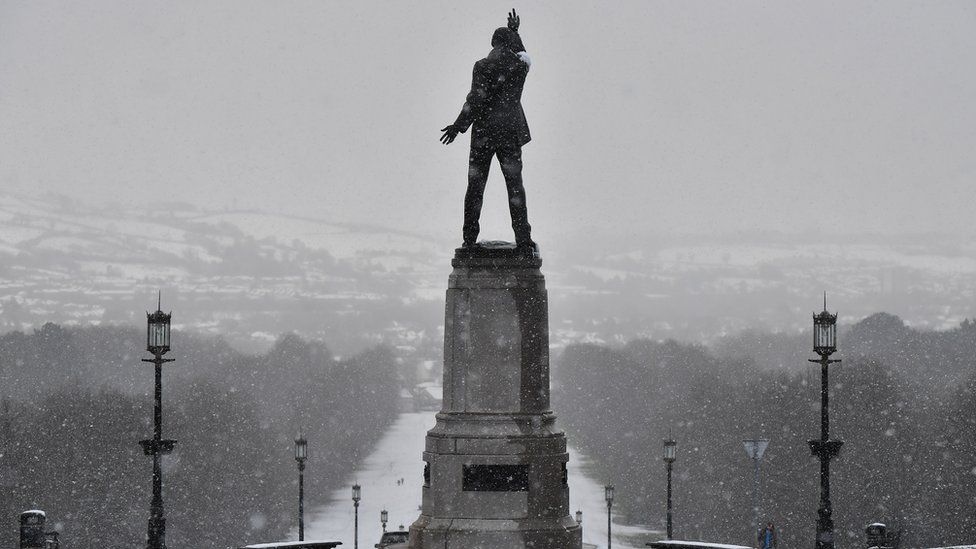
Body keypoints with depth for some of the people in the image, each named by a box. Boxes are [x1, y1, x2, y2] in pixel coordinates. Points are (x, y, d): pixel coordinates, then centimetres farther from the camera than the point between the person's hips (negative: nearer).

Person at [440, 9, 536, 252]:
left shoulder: (483, 66, -7)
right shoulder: (519, 65, 4)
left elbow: (476, 99, -13)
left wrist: (459, 126, -8)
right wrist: (515, 32, 41)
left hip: (483, 132, -2)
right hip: (511, 130, 2)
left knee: (475, 186, 6)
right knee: (515, 185, 1)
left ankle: (470, 238, 6)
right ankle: (522, 237, -7)